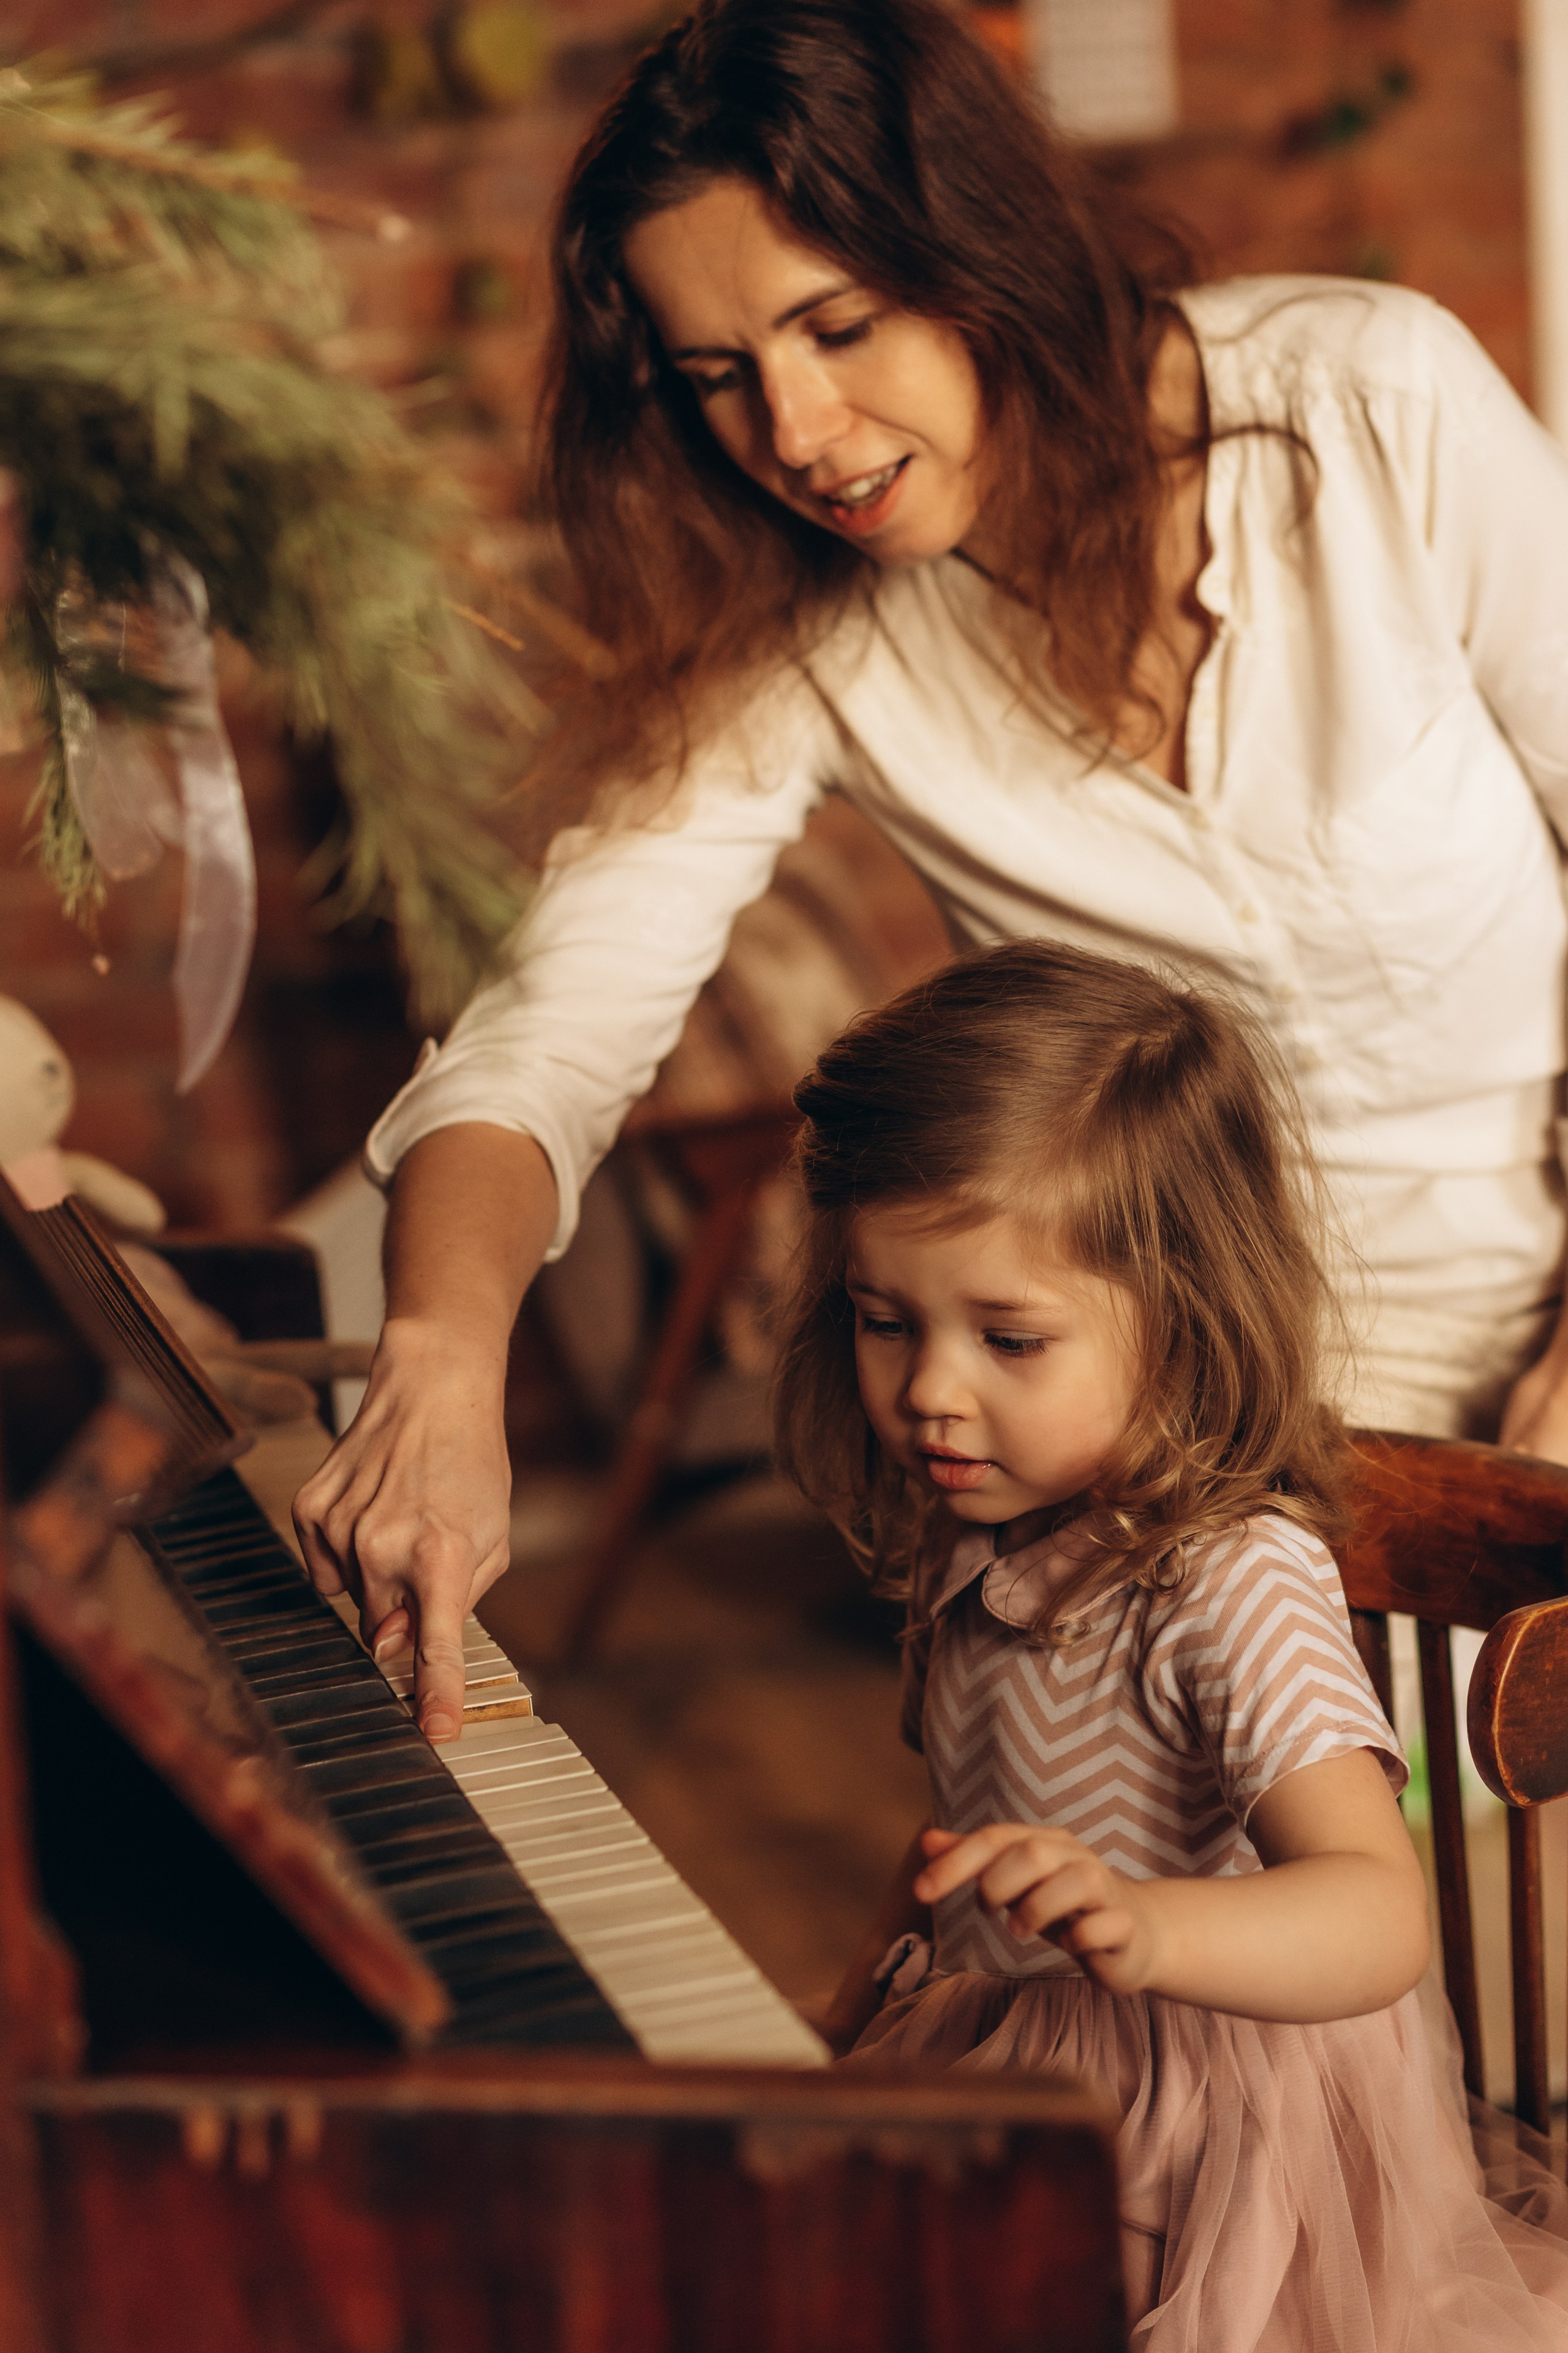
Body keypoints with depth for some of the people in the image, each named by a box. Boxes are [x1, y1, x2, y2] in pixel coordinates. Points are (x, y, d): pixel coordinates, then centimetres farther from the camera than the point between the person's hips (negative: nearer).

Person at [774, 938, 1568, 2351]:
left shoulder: (1232, 1586, -23)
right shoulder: (976, 1545, 4)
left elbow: (1380, 1916, -35)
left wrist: (1145, 1930, -51)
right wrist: (861, 1994, 24)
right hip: (996, 2066, 8)